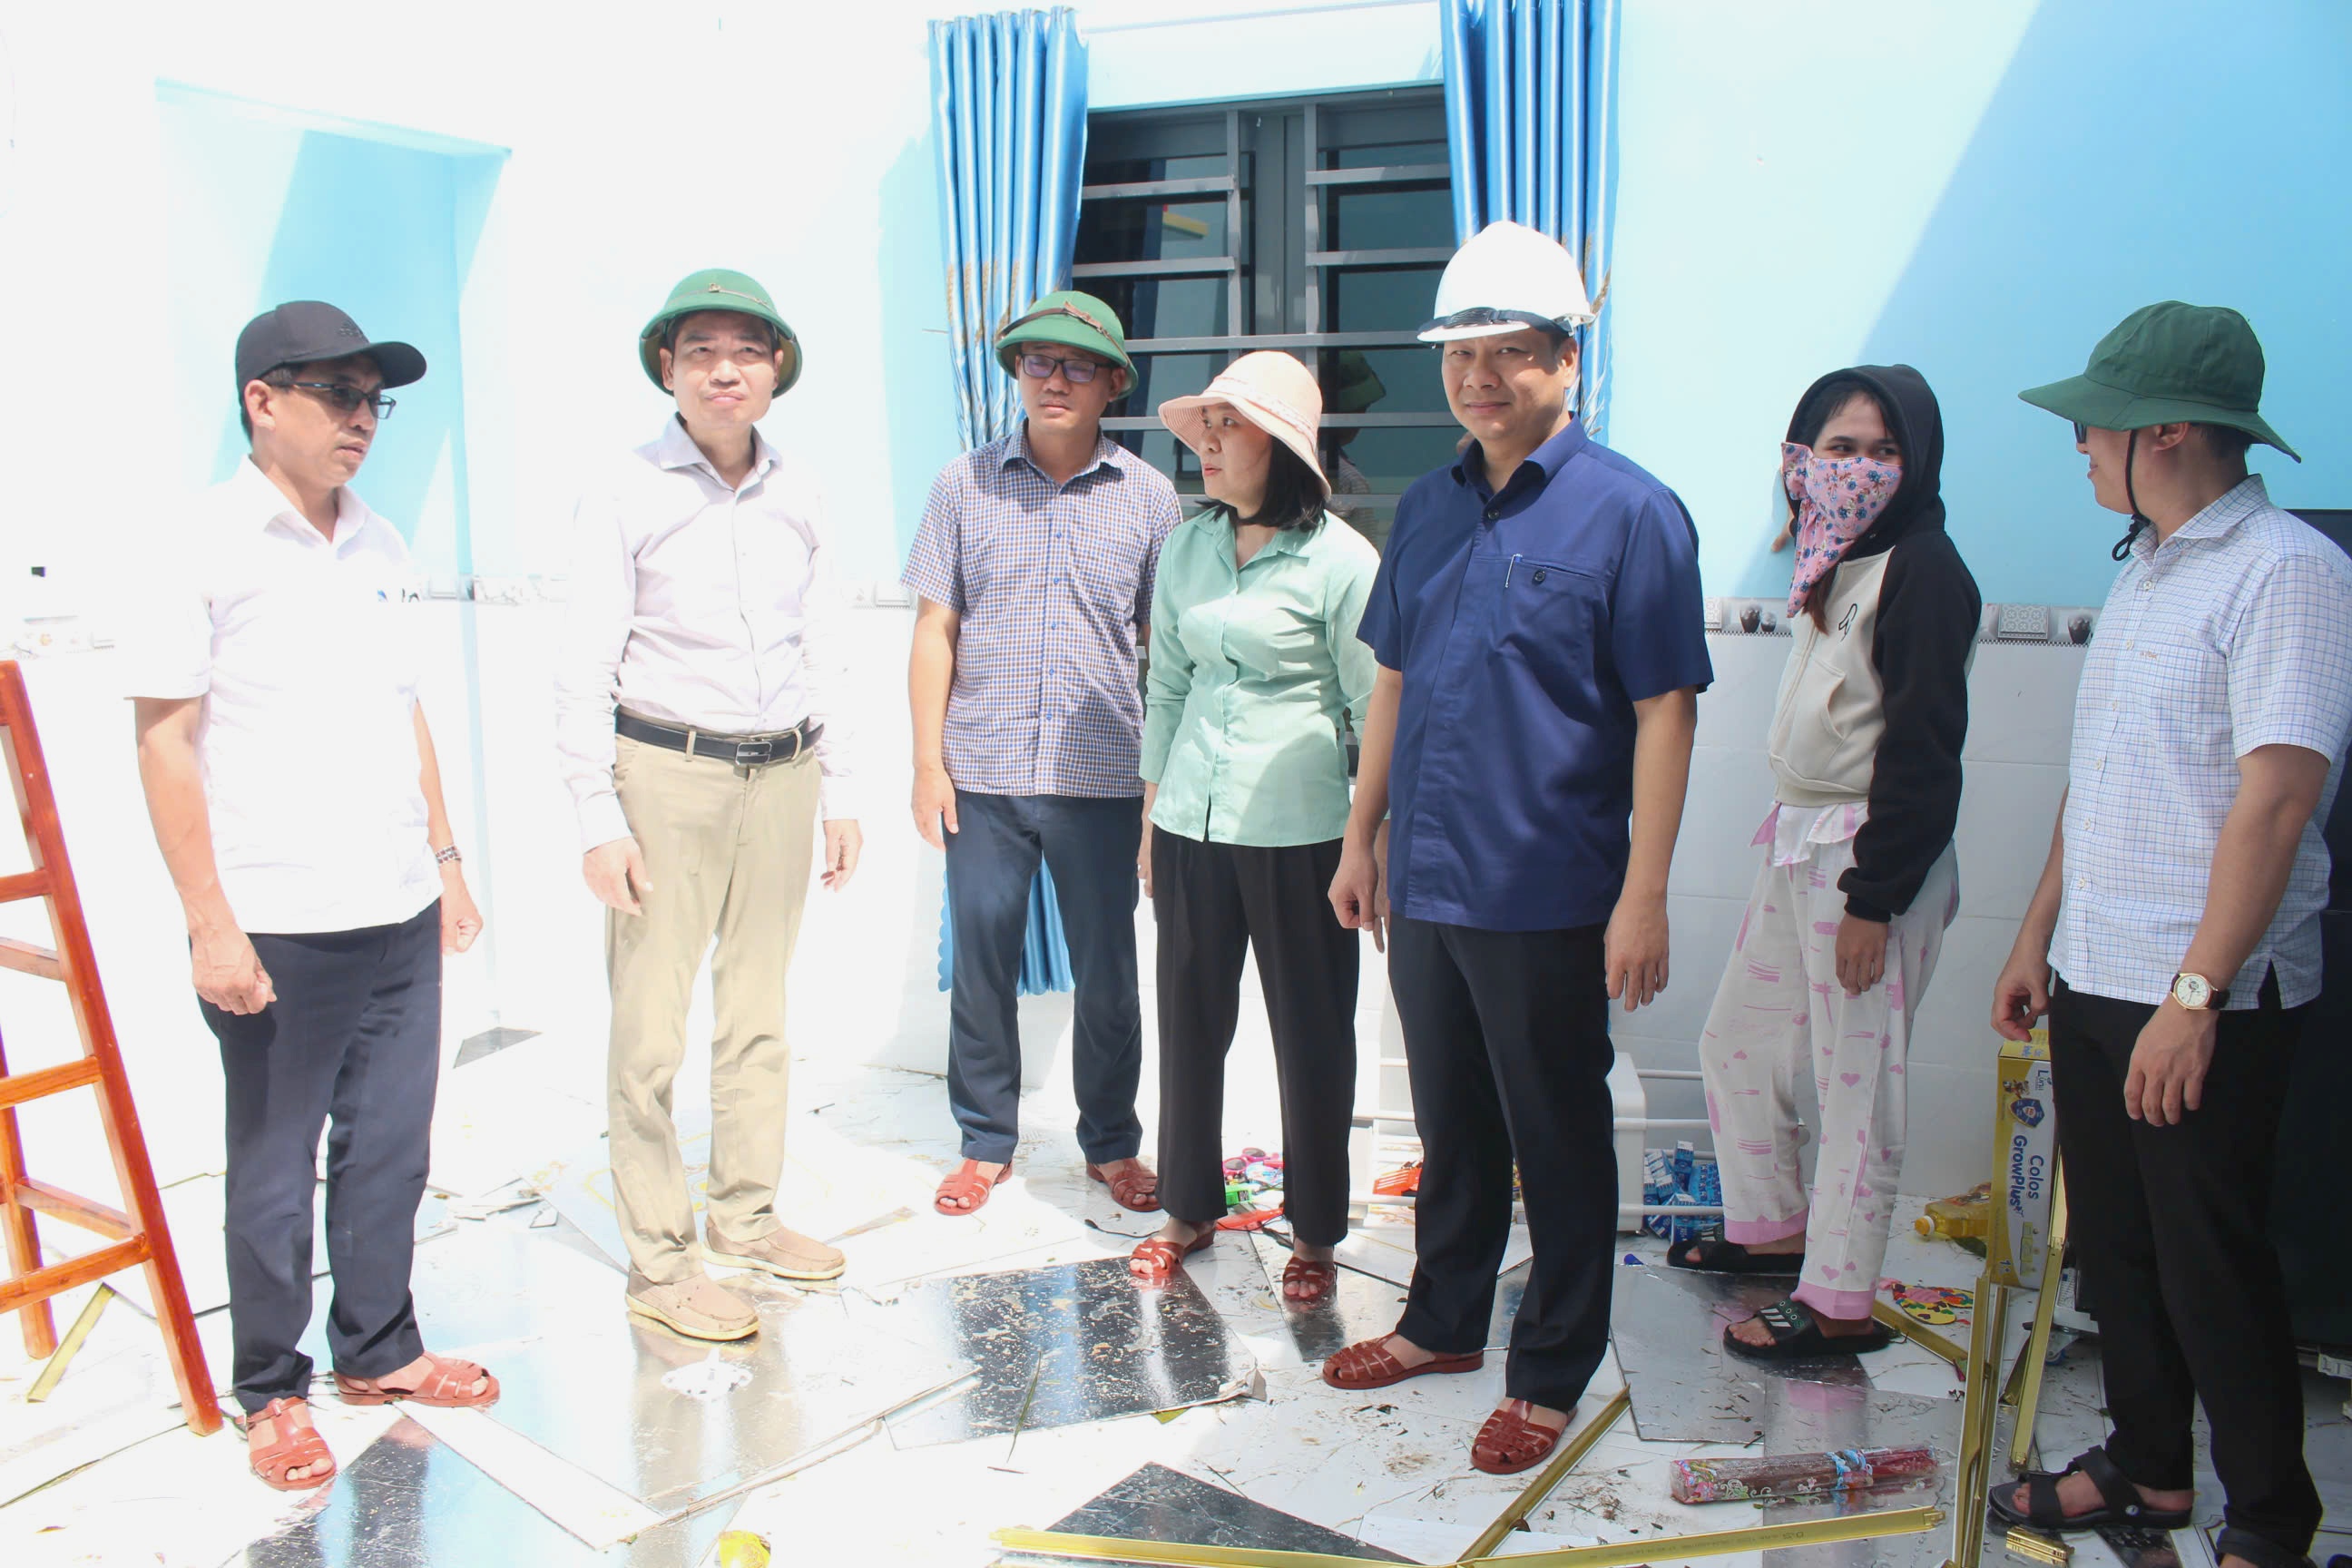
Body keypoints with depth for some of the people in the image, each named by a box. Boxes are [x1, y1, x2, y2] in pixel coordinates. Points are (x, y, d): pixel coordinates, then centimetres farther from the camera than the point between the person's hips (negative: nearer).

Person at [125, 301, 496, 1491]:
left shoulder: (378, 546, 10)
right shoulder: (203, 547, -8)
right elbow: (164, 738, -9)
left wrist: (445, 861, 14)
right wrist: (210, 922, -13)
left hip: (400, 915, 6)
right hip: (277, 931, -5)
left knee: (389, 1148, 15)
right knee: (274, 1174, 8)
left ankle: (379, 1350, 32)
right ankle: (271, 1392, 25)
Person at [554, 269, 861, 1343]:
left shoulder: (799, 497, 8)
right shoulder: (626, 496, -6)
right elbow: (584, 671, -6)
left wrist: (839, 793, 12)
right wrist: (599, 823, -10)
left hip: (781, 774, 5)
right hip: (665, 772, -4)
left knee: (759, 1011, 13)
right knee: (652, 1029, -1)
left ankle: (745, 1214, 29)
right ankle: (659, 1261, 11)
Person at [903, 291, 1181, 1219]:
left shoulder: (1148, 497, 3)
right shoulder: (966, 485, 4)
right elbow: (935, 632, 4)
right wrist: (928, 764, -1)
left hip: (1100, 779, 0)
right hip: (983, 774, 1)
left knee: (1108, 974, 8)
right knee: (982, 967, 9)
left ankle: (1111, 1143, 27)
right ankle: (985, 1142, 27)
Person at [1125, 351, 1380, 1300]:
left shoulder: (1339, 560, -8)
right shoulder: (1188, 548, 8)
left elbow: (1375, 711, -5)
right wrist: (1152, 812, 15)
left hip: (1299, 831, -5)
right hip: (1191, 826, 5)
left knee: (1312, 1035, 7)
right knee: (1190, 1022, 13)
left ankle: (1315, 1232, 24)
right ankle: (1188, 1208, 31)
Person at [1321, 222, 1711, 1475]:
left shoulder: (1628, 511, -9)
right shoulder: (1429, 508, 9)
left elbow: (1664, 710, -11)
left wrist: (1644, 895, -15)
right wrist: (1361, 834, 14)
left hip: (1548, 897, -5)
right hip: (1426, 884, 6)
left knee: (1559, 1139, 9)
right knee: (1451, 1124, 19)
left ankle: (1552, 1371, 24)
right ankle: (1443, 1321, 37)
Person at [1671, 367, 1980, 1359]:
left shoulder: (1923, 569, -14)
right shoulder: (1836, 563, 12)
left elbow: (1923, 749, -18)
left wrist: (1874, 899, -19)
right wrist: (1794, 836, 17)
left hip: (1871, 859, -9)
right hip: (1799, 843, 9)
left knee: (1856, 1080, 0)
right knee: (1736, 1040, 17)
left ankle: (1839, 1302, 13)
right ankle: (1771, 1227, 36)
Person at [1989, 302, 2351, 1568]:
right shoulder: (2143, 570, 13)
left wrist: (2195, 996, -24)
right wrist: (2039, 933, 16)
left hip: (2205, 1001, -8)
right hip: (2093, 981, 8)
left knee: (2211, 1264, 4)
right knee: (2115, 1244, 17)